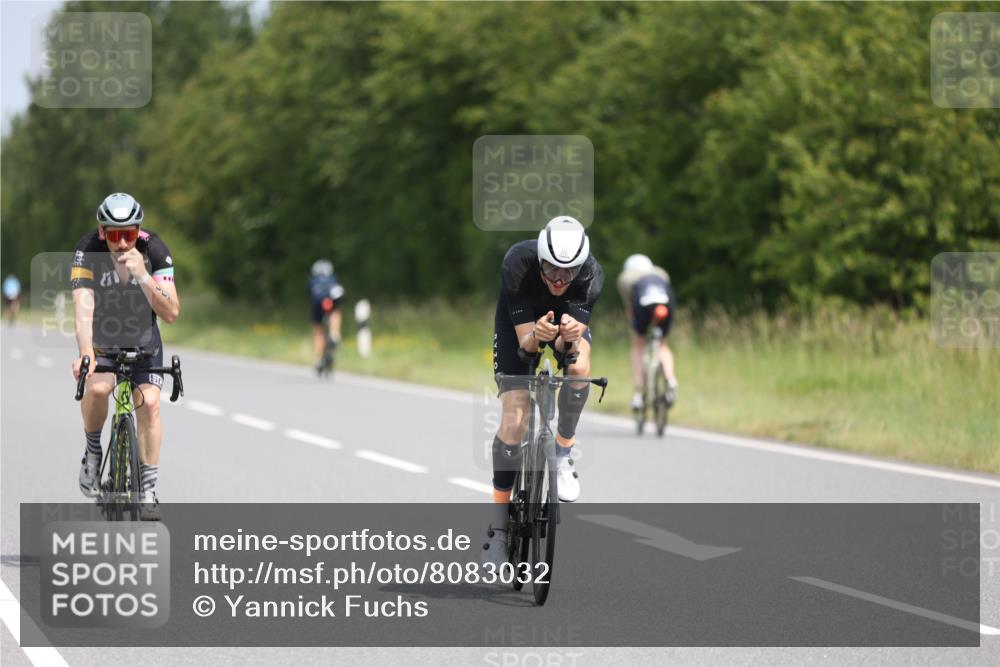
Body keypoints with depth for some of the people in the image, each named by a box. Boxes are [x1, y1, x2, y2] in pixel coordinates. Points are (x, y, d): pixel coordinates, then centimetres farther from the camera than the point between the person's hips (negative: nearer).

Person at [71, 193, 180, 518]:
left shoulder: (154, 250, -25)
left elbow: (171, 313, -28)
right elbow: (83, 307, -38)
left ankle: (148, 489, -7)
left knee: (149, 403, -17)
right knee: (97, 388, -29)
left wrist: (142, 276, -42)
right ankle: (93, 452, -2)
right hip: (101, 339, -1)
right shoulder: (88, 250, -28)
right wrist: (85, 355, -52)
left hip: (143, 339, 1)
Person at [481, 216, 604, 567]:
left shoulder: (592, 275, -33)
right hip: (520, 319, -1)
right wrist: (536, 335, -55)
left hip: (567, 316, 1)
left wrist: (570, 338, -56)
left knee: (579, 367, -34)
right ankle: (498, 522, -2)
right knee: (514, 420, -14)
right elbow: (524, 341, -33)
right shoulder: (517, 264, -36)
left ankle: (563, 453, -8)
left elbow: (568, 348, -34)